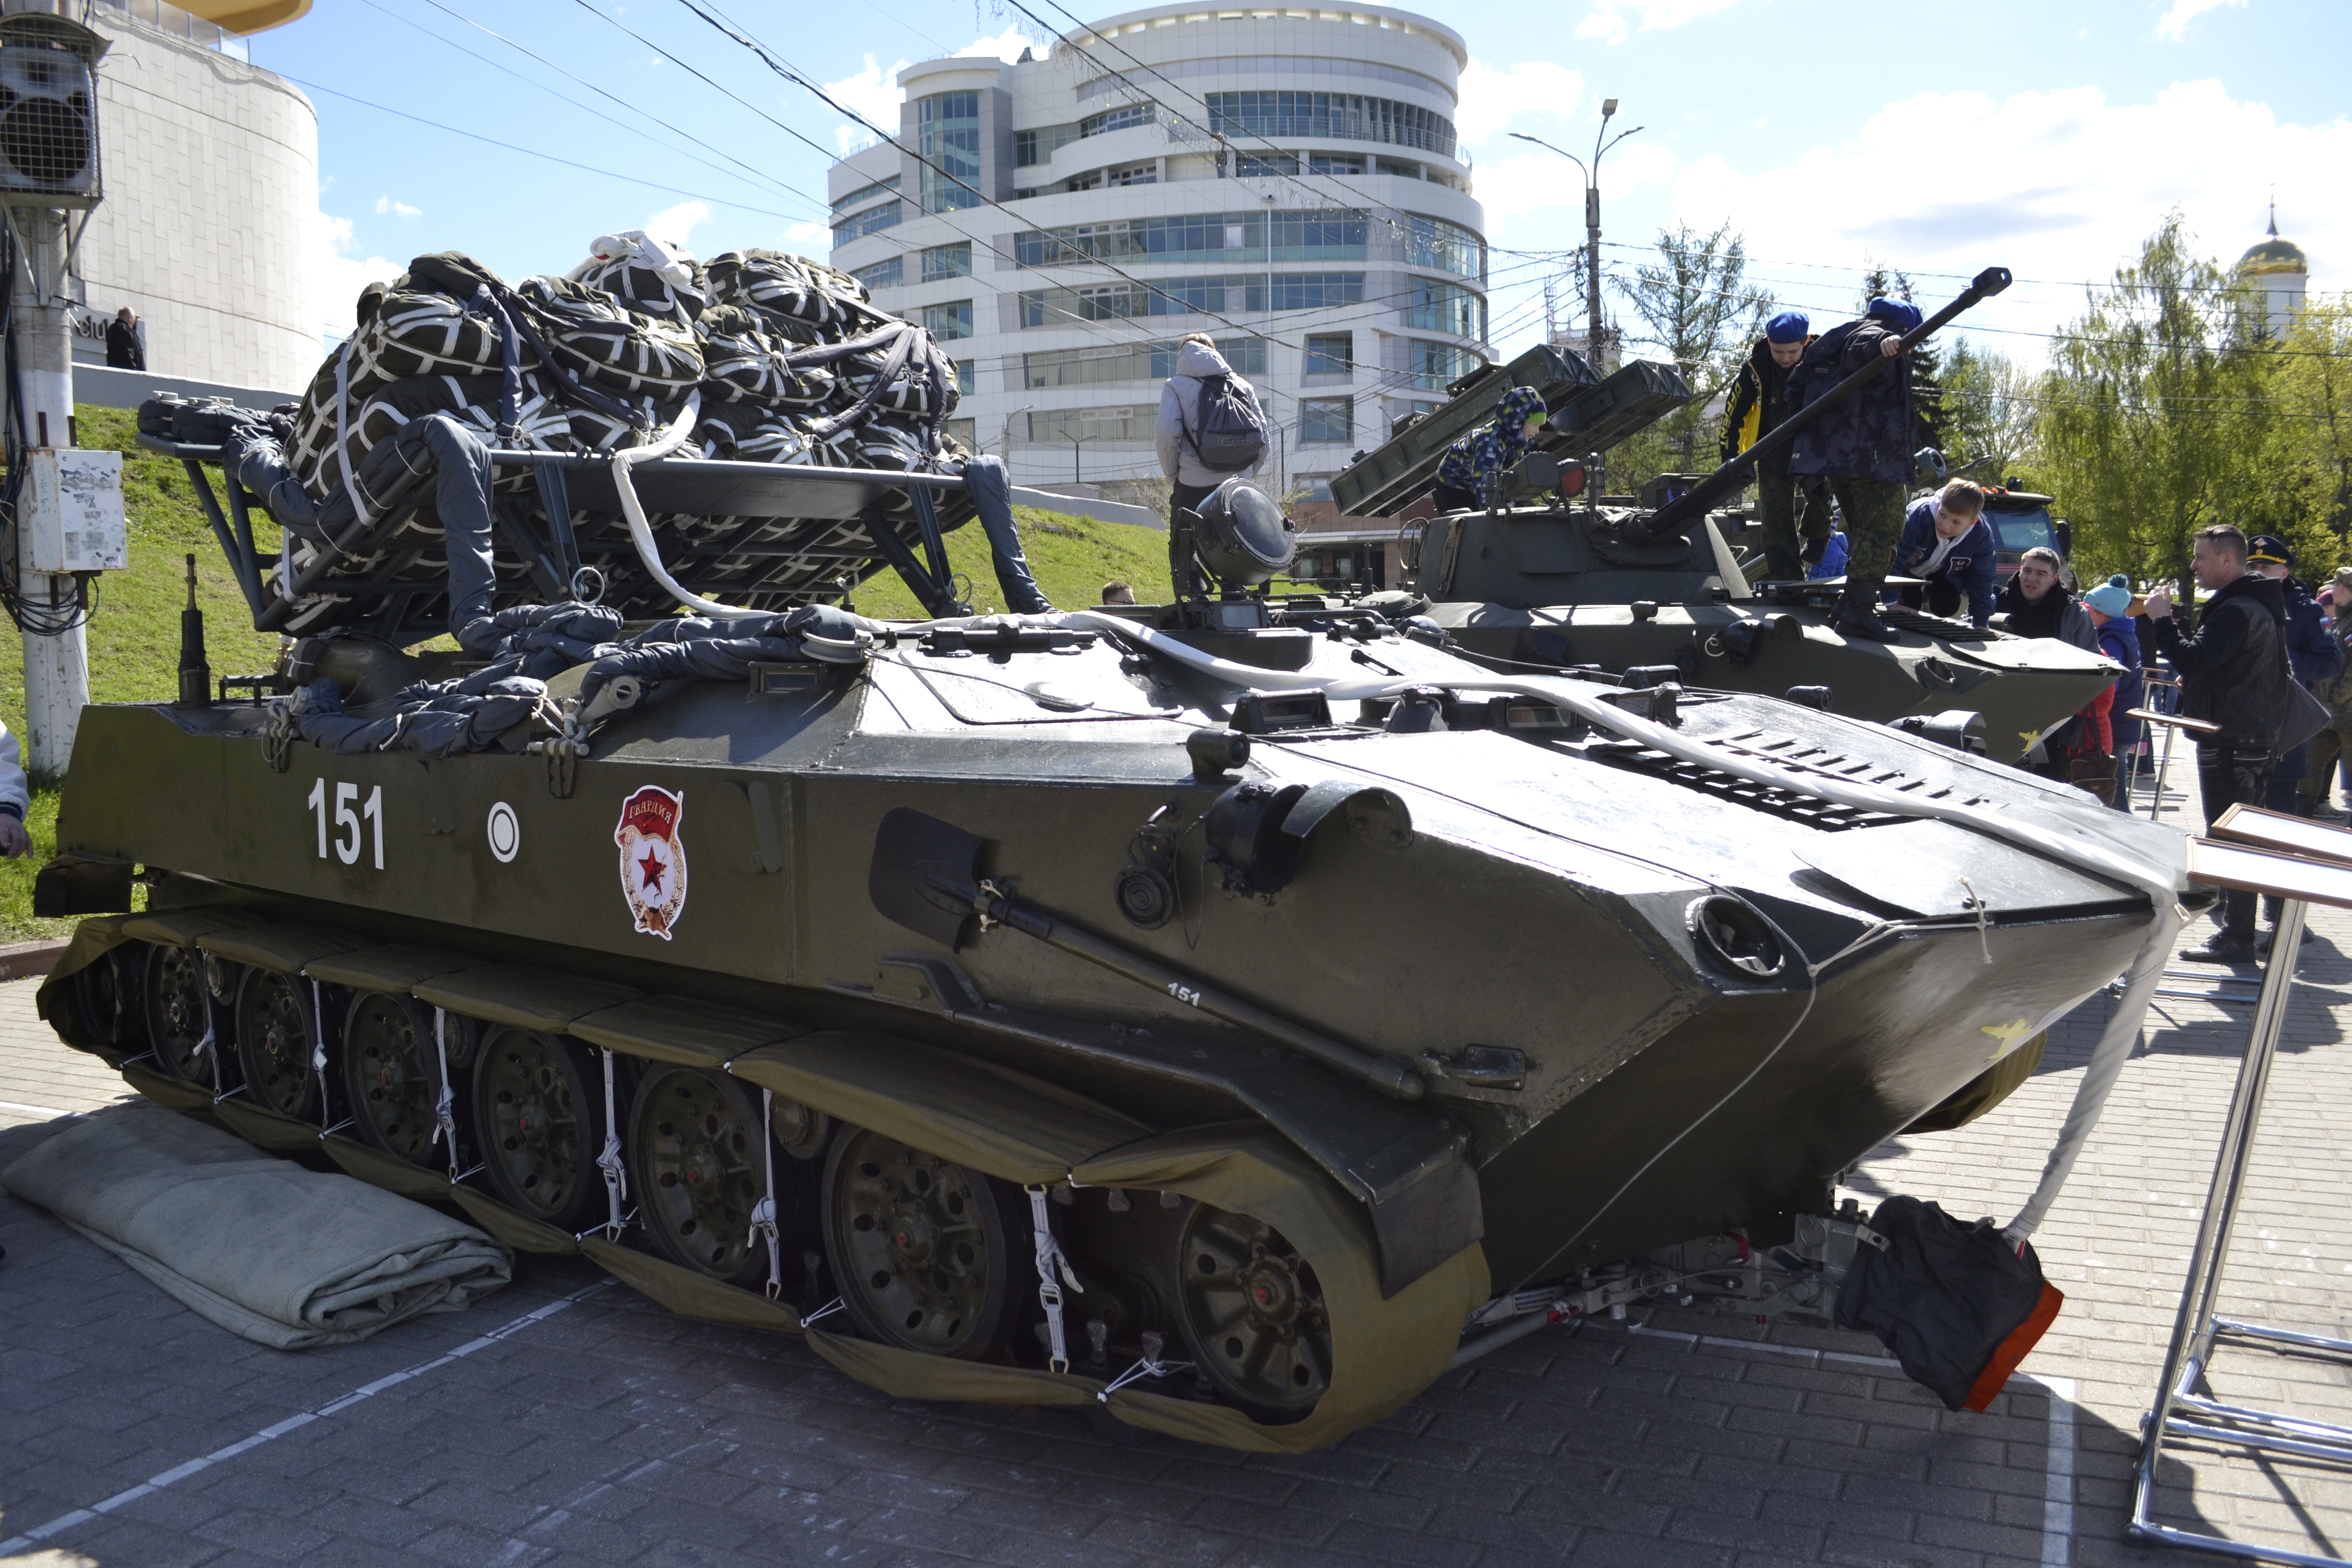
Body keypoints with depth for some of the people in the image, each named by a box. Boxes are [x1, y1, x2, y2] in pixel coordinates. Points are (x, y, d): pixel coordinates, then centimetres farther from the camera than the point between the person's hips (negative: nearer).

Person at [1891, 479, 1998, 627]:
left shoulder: (1982, 537, -32)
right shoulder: (1919, 516, -43)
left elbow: (1981, 581, -18)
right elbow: (1894, 561, -39)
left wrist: (1980, 625, -17)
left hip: (1944, 571, 2)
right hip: (1910, 564, -2)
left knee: (1946, 608, -13)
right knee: (1909, 603, -17)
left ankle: (1928, 596, 22)